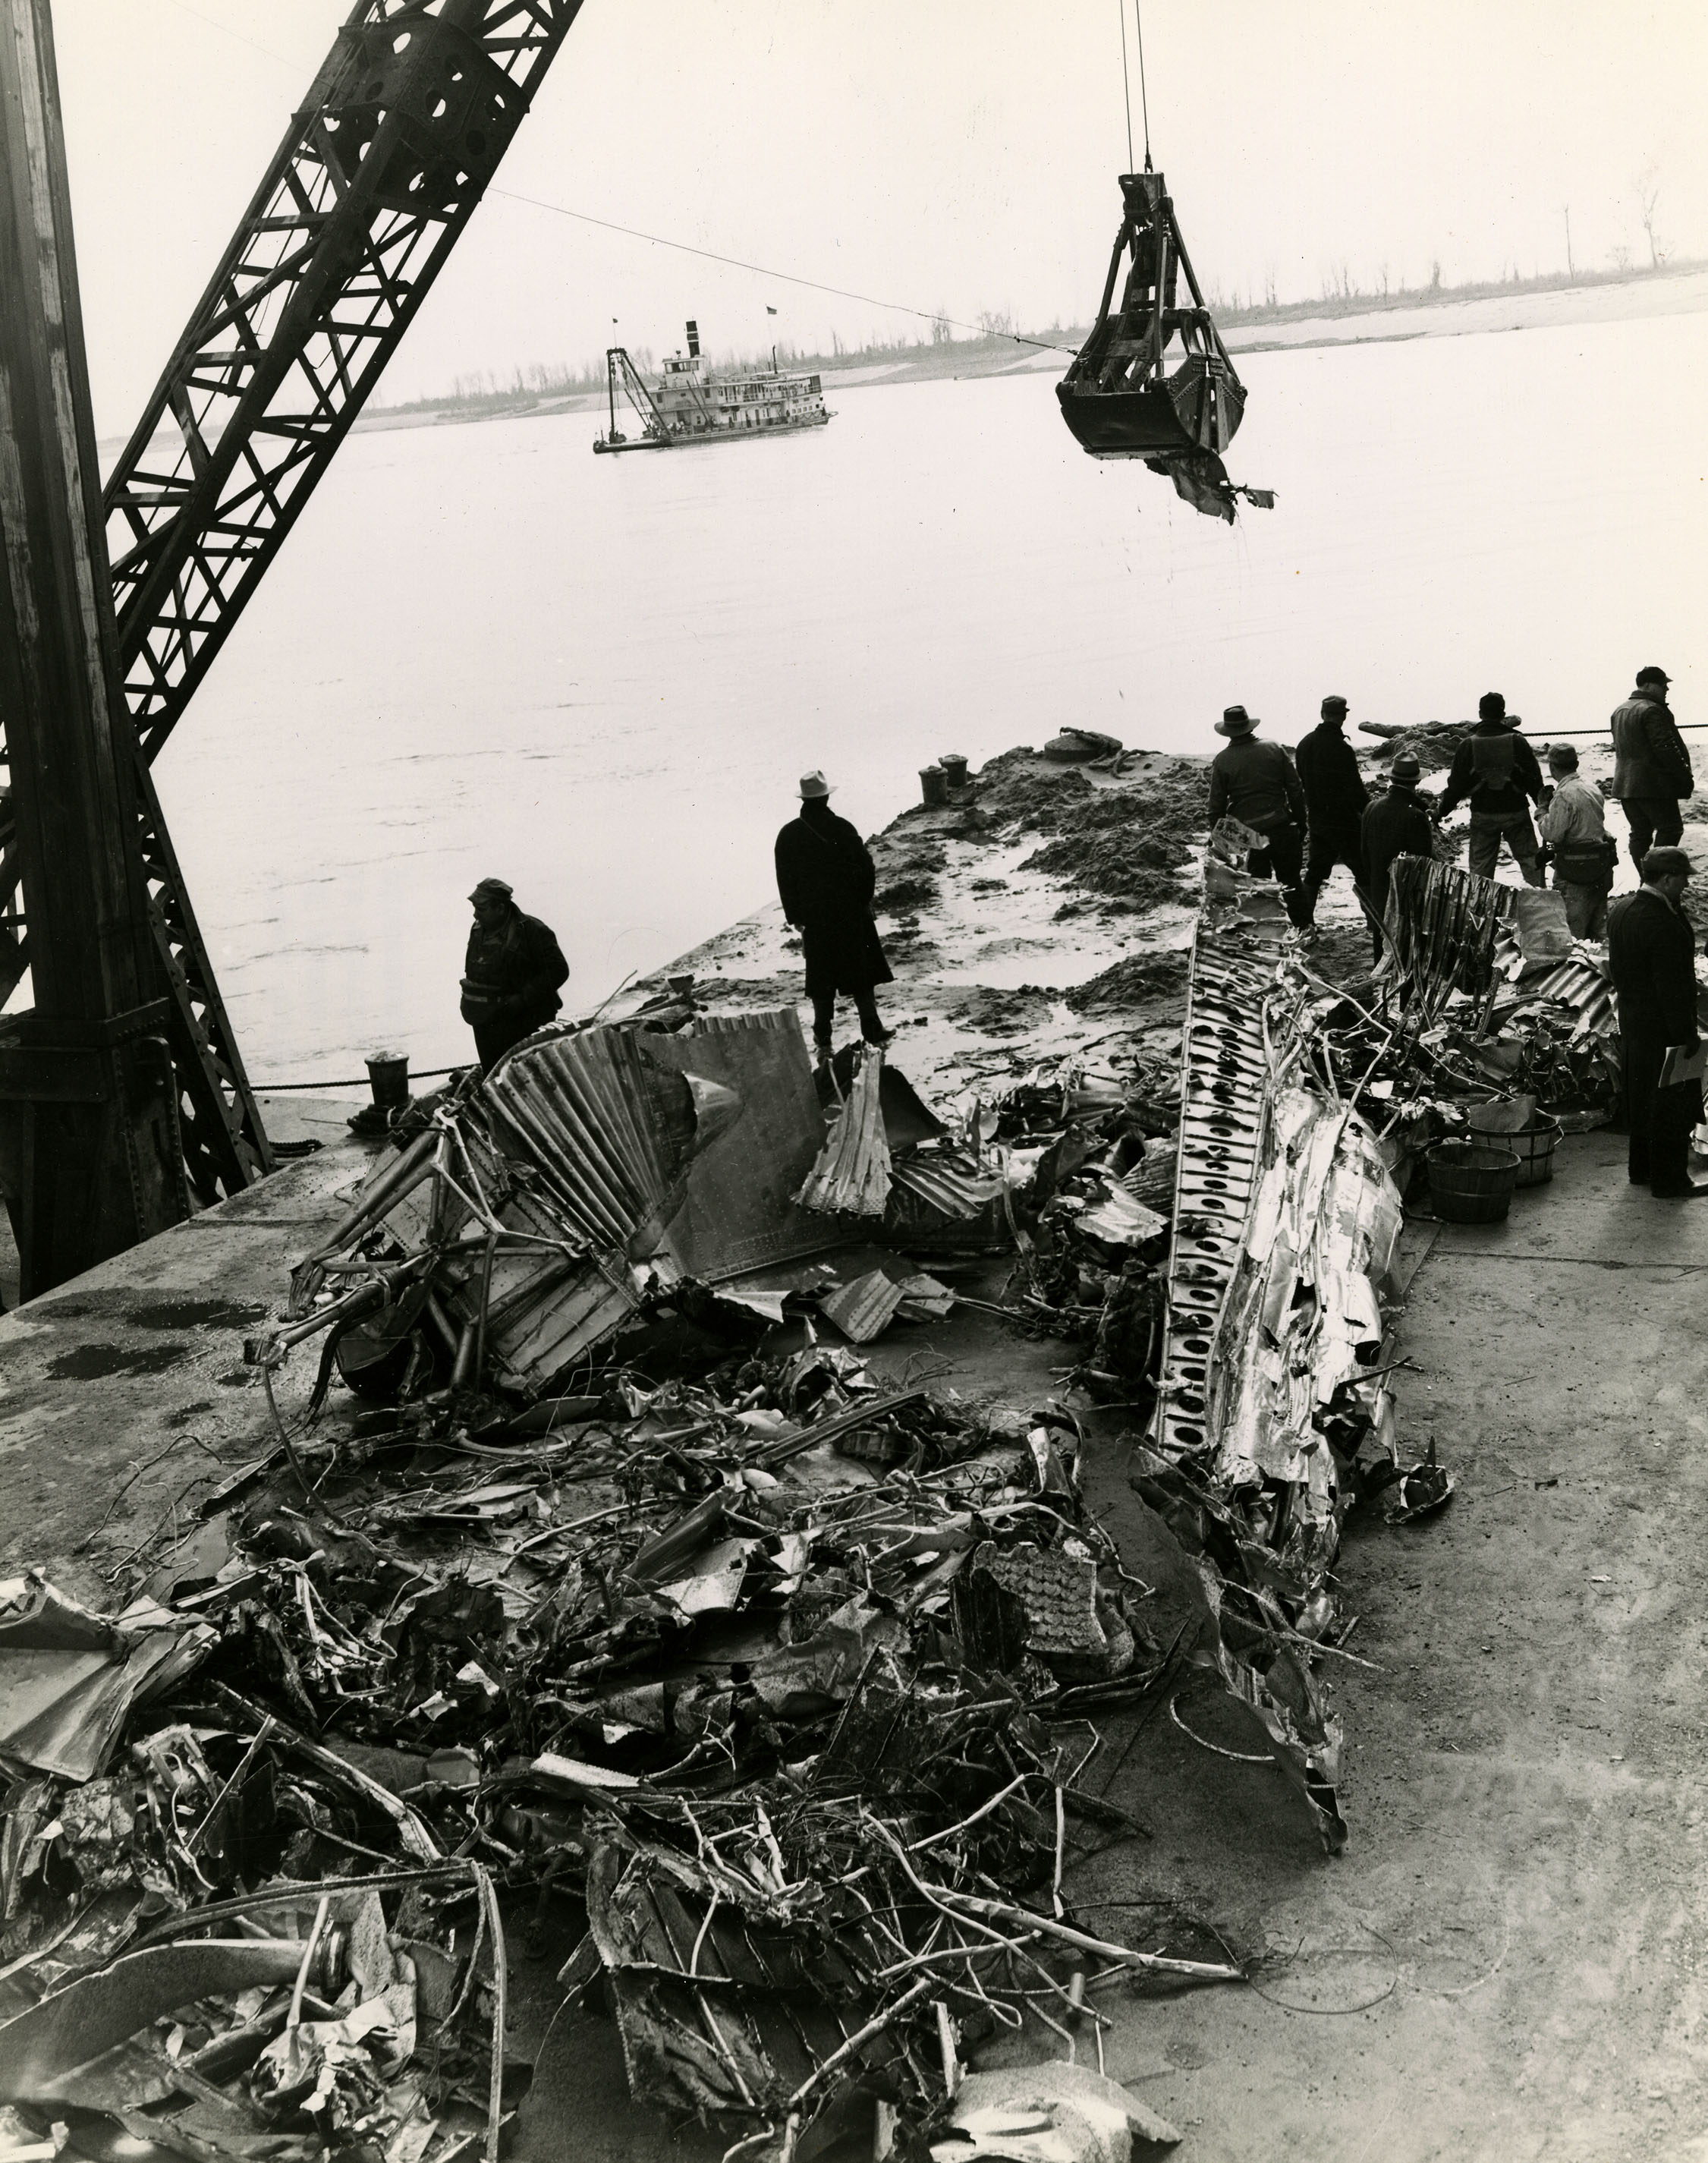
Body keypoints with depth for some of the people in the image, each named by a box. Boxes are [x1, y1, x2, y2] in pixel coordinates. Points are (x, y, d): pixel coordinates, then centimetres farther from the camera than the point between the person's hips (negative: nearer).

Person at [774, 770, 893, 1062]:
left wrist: (795, 917, 8)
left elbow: (785, 881, -1)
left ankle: (823, 1040, 11)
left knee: (821, 979, 10)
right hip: (851, 914, -1)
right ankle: (872, 1030, 14)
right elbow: (867, 869, -11)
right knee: (861, 972, 11)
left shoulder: (788, 835, -6)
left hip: (814, 917, 2)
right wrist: (864, 901, 5)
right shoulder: (842, 829, -13)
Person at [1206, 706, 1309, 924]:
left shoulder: (1222, 761, -6)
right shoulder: (1274, 750, -1)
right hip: (1282, 830, 1)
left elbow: (1216, 806, -3)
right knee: (1291, 884, 13)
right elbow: (1295, 790, 0)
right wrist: (1301, 822, 9)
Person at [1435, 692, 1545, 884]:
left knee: (1480, 868, 9)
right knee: (1530, 861, 8)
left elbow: (1457, 784, -2)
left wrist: (1442, 811, 10)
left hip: (1483, 816, 0)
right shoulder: (1517, 741, -5)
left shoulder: (1468, 745, -5)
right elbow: (1535, 780, -2)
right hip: (1516, 812, 0)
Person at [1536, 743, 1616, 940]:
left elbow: (1551, 833, -18)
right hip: (1601, 865, 9)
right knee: (1598, 928, 18)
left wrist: (1543, 807, -3)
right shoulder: (1592, 788, 9)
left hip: (1576, 872, -9)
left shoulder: (1563, 796, -21)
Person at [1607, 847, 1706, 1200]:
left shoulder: (1622, 909, 3)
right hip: (1663, 1028, -9)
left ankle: (1642, 1169, 32)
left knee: (1642, 1098, 20)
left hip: (1632, 1021, 9)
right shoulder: (1664, 926, -26)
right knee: (1674, 1105, 2)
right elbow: (1673, 989, -24)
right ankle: (1669, 1181, 10)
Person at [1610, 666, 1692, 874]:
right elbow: (1665, 748, -20)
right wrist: (1686, 777, -13)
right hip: (1654, 784, -9)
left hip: (1625, 784, 9)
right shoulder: (1652, 710, -14)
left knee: (1639, 833, 10)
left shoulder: (1619, 711, 16)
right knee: (1670, 828, -3)